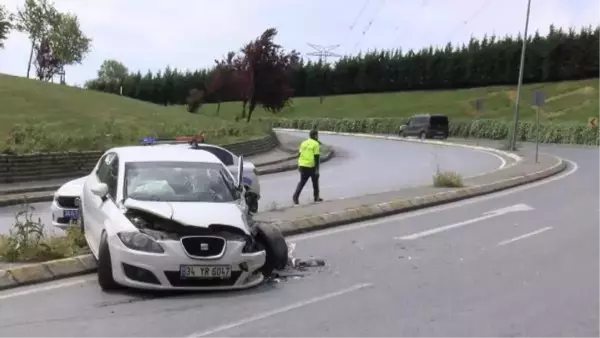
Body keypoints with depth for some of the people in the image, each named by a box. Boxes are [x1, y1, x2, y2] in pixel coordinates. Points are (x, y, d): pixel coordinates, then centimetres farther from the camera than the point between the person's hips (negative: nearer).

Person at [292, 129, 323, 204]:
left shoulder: (304, 143, 10)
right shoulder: (316, 144, -8)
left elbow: (299, 155, 11)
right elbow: (316, 157, -13)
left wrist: (299, 166, 18)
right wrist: (317, 169, -12)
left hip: (303, 165, 5)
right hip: (311, 166, -5)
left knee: (302, 182, 11)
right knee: (315, 182, 15)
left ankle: (296, 196, -7)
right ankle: (316, 197, 23)